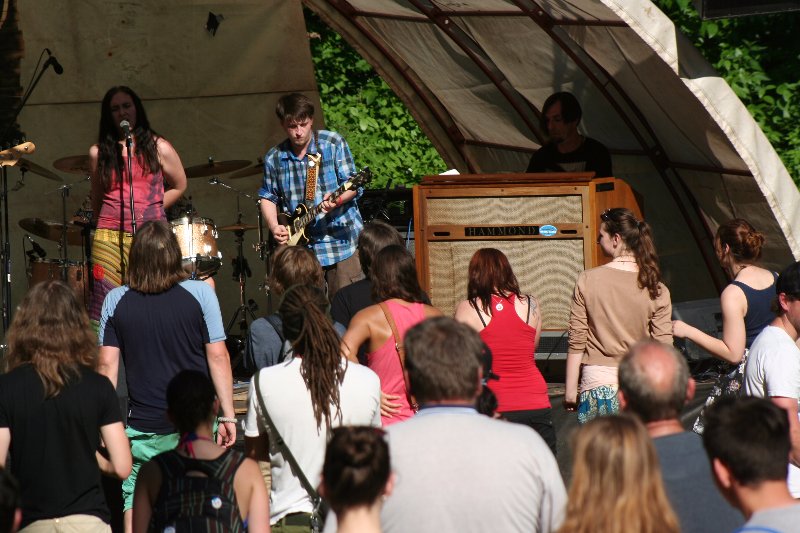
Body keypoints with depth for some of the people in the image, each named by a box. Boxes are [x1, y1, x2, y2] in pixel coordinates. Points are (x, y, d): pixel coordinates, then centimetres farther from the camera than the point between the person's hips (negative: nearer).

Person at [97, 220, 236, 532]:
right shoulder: (200, 293, -7)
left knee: (135, 504, 5)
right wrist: (228, 415, -1)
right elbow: (218, 357, -7)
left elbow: (107, 365, -2)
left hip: (144, 428, 0)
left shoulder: (116, 301, -2)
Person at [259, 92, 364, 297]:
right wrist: (274, 226, 0)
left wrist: (337, 200, -25)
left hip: (341, 239, -2)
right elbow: (268, 197, 17)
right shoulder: (274, 159, 5)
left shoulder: (333, 143, -3)